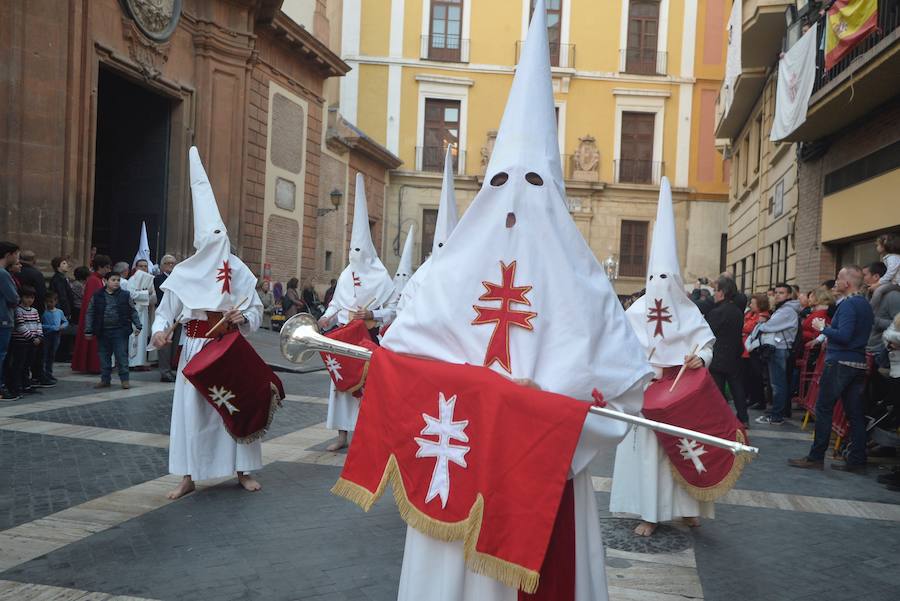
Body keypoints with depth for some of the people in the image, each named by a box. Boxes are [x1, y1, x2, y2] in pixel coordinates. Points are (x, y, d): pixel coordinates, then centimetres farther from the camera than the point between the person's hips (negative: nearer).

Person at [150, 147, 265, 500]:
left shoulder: (239, 271, 1)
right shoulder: (183, 273, -1)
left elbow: (256, 311, 6)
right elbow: (165, 311, 2)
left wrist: (242, 317, -15)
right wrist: (160, 330, -17)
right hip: (195, 348, 0)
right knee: (192, 407, 0)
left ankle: (242, 470, 18)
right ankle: (188, 475, 11)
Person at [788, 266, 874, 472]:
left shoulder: (848, 304, -14)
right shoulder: (865, 304, 15)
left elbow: (844, 335, -23)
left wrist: (823, 328, -9)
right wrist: (828, 333, 17)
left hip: (840, 362, -9)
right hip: (859, 363, 9)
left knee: (823, 409, -2)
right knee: (855, 413, 9)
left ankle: (816, 457, 1)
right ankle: (857, 461, 12)